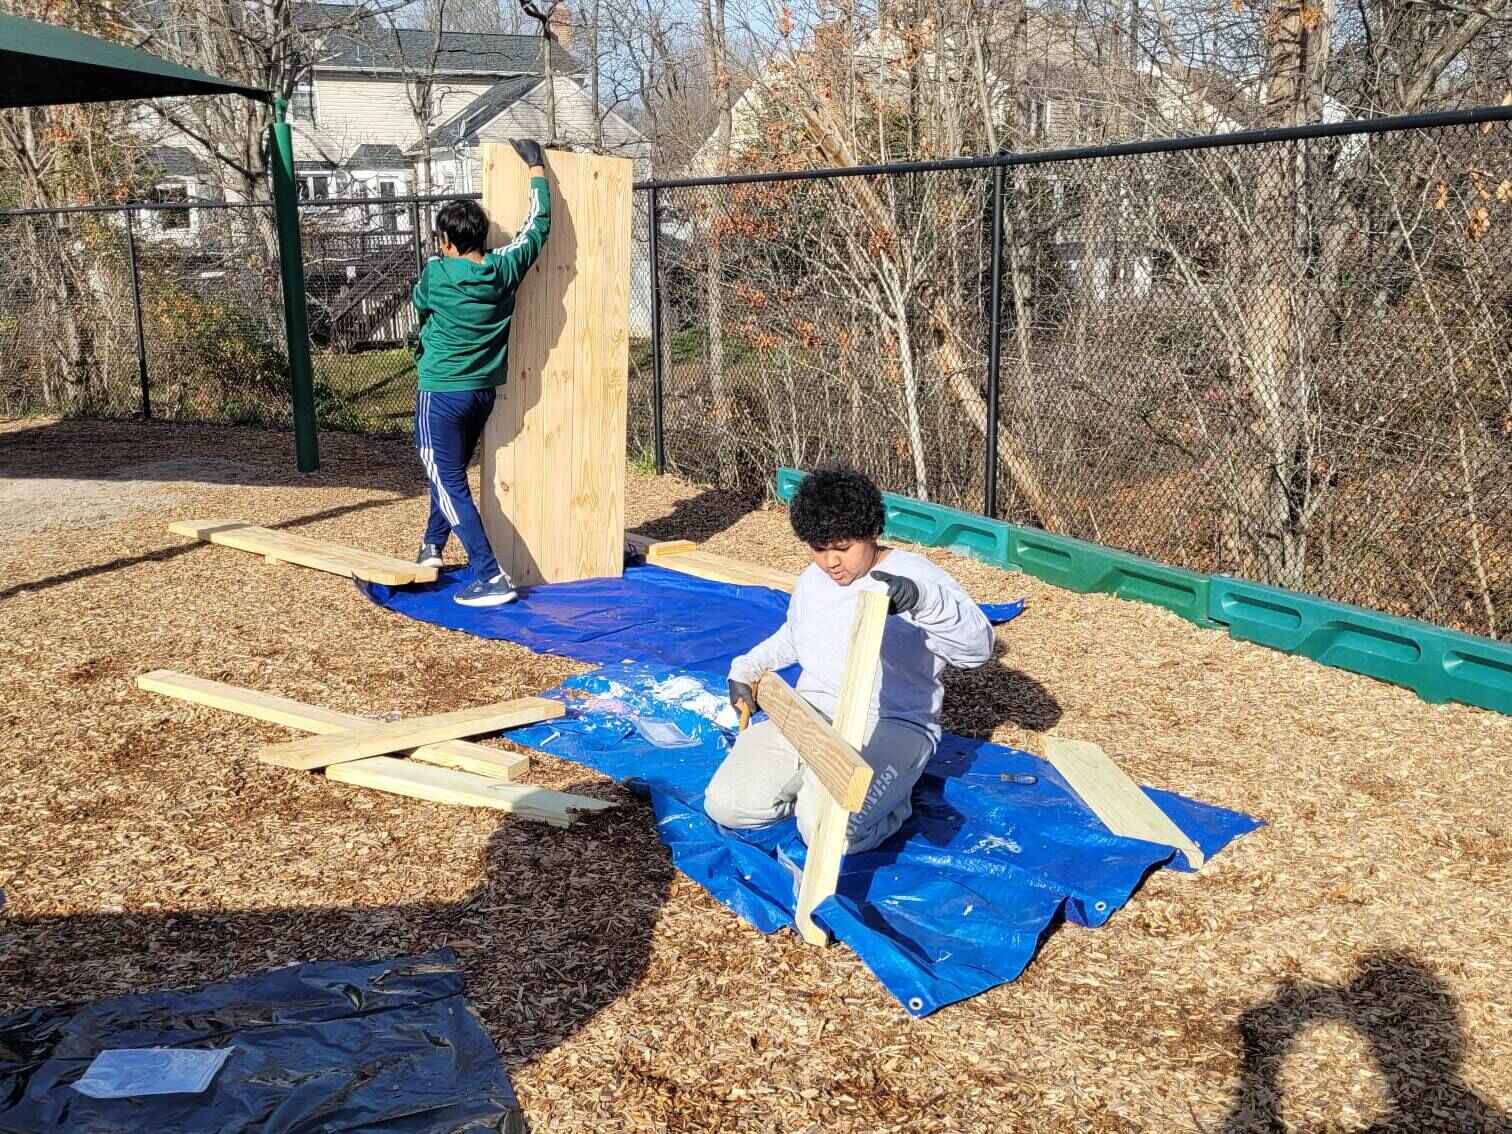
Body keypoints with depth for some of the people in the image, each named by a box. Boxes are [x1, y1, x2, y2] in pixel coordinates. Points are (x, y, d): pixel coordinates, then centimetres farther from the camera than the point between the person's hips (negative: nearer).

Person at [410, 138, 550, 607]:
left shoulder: (436, 274, -15)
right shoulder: (505, 268, -5)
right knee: (450, 471, 25)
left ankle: (491, 577, -13)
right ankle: (432, 546, 41)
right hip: (484, 392, 6)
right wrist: (536, 164, 18)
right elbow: (539, 222, 8)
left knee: (449, 483, -5)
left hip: (442, 395, -6)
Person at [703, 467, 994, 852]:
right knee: (725, 805, -11)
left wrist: (922, 598, -39)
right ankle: (815, 787, 11)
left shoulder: (914, 575, -9)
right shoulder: (812, 579, 13)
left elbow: (977, 647, -23)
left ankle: (889, 796, 1)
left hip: (889, 727, -6)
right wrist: (747, 668, 22)